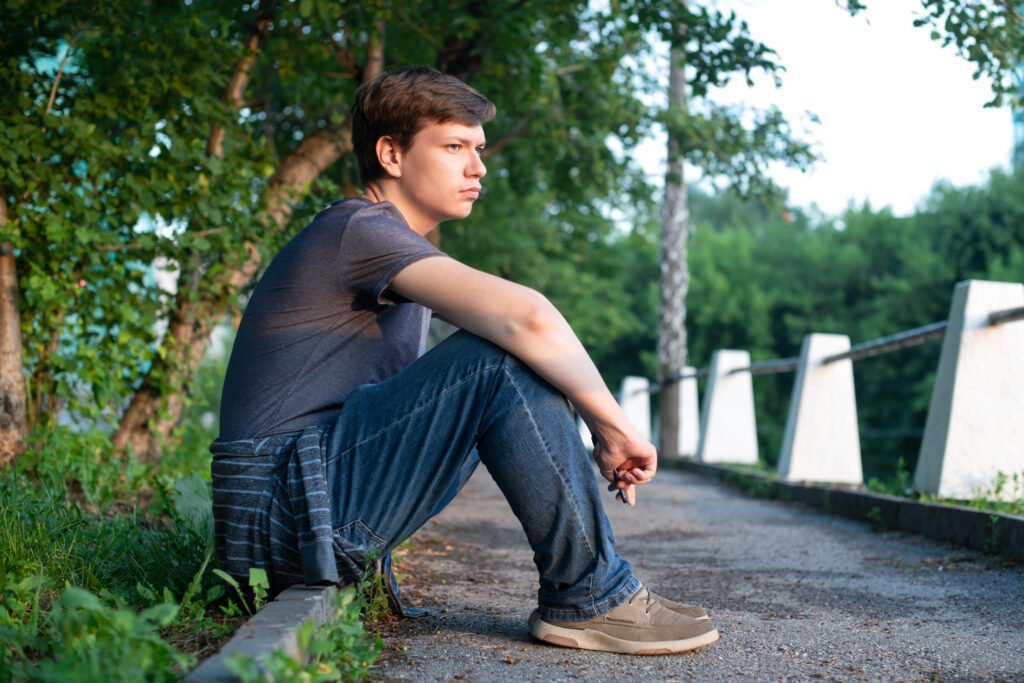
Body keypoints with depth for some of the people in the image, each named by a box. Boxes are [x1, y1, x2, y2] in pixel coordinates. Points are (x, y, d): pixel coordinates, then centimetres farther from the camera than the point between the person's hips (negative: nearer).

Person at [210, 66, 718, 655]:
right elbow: (525, 317, -27)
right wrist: (615, 428, -17)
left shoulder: (402, 256, 18)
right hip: (281, 509, -10)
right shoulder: (360, 229, -13)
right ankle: (591, 598, -11)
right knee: (502, 362, -22)